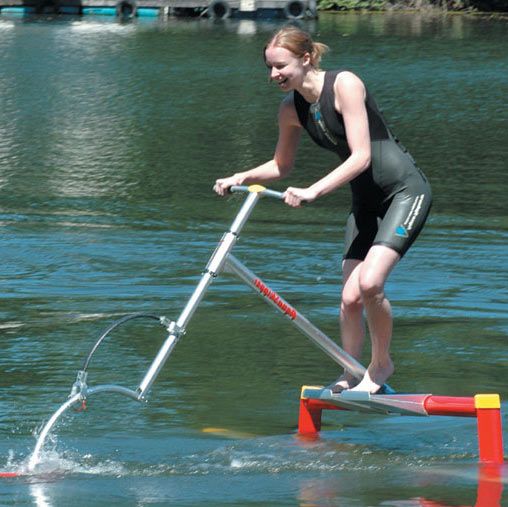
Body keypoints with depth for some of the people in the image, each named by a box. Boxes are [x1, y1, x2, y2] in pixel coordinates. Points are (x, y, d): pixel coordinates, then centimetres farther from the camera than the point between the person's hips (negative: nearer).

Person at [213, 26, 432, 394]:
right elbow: (282, 166, 18)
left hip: (405, 189, -7)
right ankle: (351, 376, 18)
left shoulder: (344, 84, -19)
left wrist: (314, 191, -32)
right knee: (350, 296, -1)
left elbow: (361, 156, -25)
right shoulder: (291, 109, 2)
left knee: (370, 281, -22)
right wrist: (241, 178, 1)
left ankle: (382, 364, -1)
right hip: (366, 201, 7)